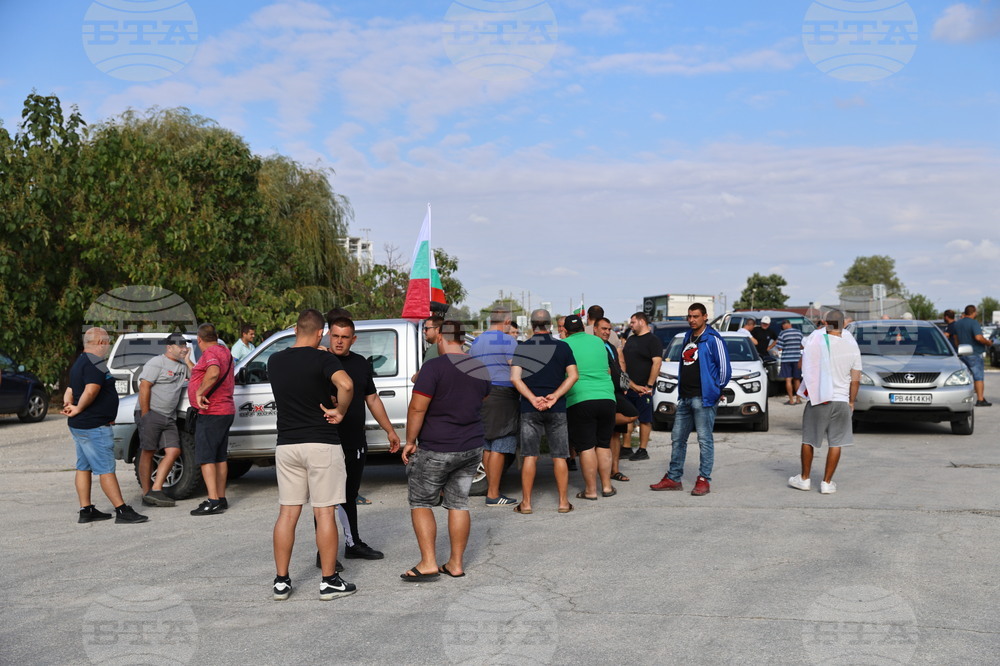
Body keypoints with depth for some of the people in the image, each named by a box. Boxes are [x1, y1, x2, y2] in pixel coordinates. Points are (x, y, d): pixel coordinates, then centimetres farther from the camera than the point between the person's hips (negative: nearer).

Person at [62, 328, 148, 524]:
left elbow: (70, 392, 20)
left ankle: (86, 510, 16)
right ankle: (122, 511, -8)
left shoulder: (79, 363, 19)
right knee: (106, 469, -9)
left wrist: (70, 406, 2)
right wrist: (78, 410, -16)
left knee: (84, 467, 12)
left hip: (79, 426, 11)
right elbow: (91, 391, -29)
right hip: (94, 427, -11)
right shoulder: (95, 363, -16)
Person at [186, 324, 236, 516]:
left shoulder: (210, 353, -14)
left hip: (210, 413, -10)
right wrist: (189, 364, 42)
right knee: (220, 457, 14)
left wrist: (199, 392, -29)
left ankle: (213, 501, -14)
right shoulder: (224, 351, 16)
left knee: (205, 458, -9)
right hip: (225, 411, 10)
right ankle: (221, 499, 19)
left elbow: (213, 372, -37)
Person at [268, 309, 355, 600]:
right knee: (324, 513, 1)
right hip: (322, 444, -5)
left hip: (286, 444, 5)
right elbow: (345, 385, -30)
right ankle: (329, 582, 7)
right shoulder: (323, 359, -11)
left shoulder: (275, 361, 7)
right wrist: (340, 411, -15)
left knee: (287, 513, 9)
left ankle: (281, 581, 12)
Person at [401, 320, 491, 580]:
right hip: (472, 447, 6)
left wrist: (410, 441, -9)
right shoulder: (481, 369, 5)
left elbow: (417, 408, -18)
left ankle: (428, 563, 0)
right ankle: (456, 563, 15)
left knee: (420, 503, 6)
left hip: (436, 450, -6)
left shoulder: (434, 367, -16)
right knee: (458, 503, 13)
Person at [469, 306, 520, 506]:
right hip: (503, 396, -8)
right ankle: (493, 495, -5)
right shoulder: (508, 341, -8)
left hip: (482, 397, 8)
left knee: (488, 446, 13)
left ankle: (492, 489, 18)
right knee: (499, 448, -5)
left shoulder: (476, 343, 14)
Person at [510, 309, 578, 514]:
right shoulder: (563, 347, 2)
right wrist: (555, 396, -11)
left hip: (530, 409, 0)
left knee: (529, 456, 4)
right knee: (559, 457, 6)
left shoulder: (522, 347, 1)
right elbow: (573, 375, -6)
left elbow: (515, 378, -9)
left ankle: (526, 503, 5)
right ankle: (563, 502, 9)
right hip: (557, 409, 0)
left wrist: (533, 399, -13)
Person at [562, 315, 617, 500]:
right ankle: (606, 486, 16)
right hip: (607, 399, 4)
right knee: (603, 445, 14)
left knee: (586, 447, 0)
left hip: (579, 400, -4)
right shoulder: (598, 341, 13)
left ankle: (590, 490, 2)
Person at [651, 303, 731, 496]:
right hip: (685, 397, 9)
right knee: (677, 438, 11)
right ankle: (673, 478, 18)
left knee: (705, 440, -3)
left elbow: (724, 368, -10)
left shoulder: (713, 339, -9)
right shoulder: (688, 337, 17)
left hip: (703, 398, -8)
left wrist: (715, 389, -3)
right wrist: (681, 389, 17)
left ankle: (704, 480, 1)